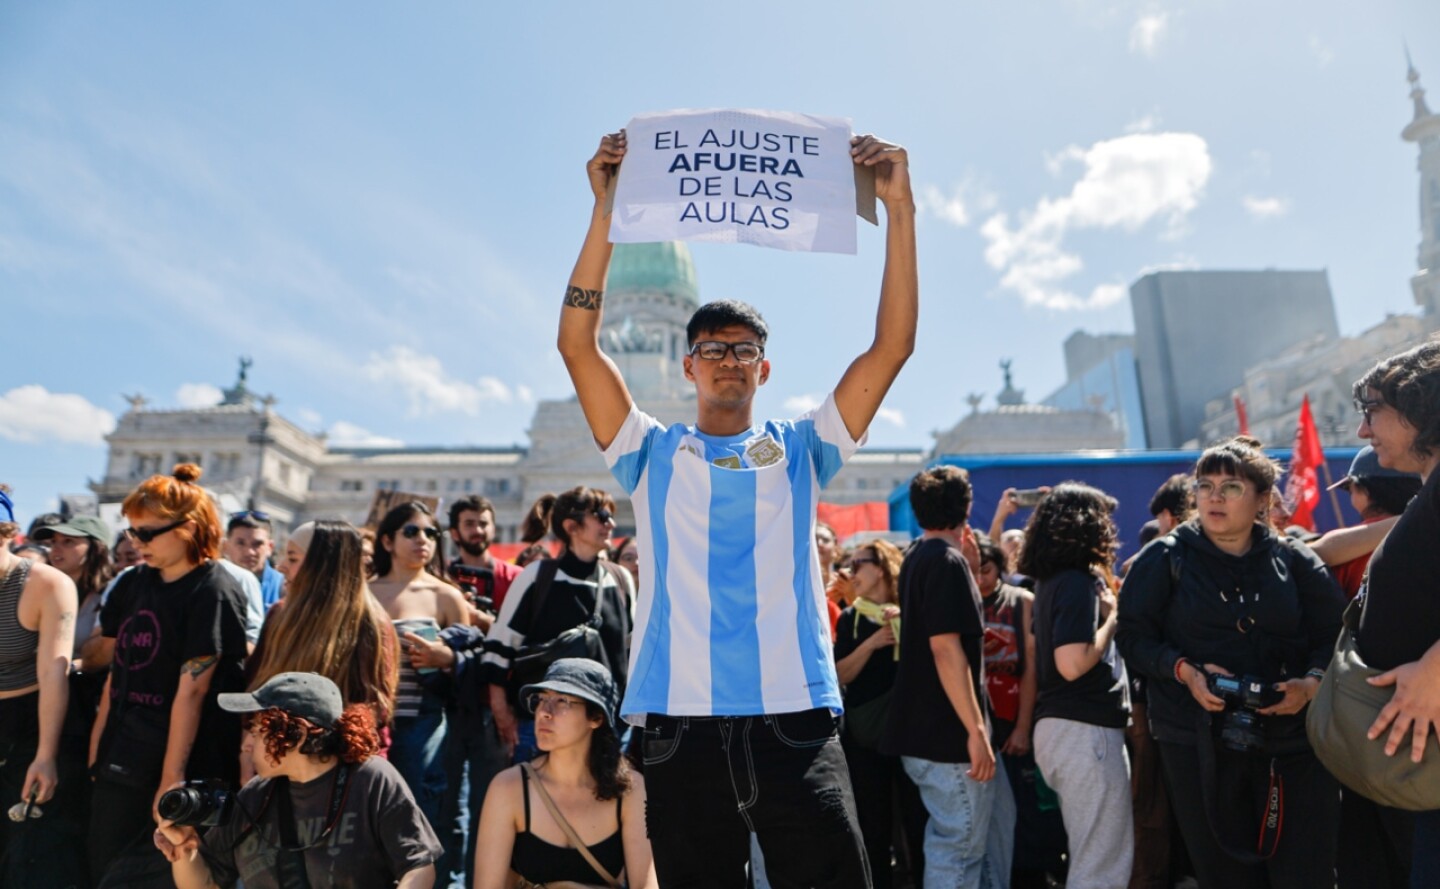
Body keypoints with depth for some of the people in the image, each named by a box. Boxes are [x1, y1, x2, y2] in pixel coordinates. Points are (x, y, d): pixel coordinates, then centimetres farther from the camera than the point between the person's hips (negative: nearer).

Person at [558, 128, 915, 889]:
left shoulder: (800, 451, 12)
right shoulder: (652, 454, 11)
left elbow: (892, 346, 6)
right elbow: (578, 345, 1)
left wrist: (899, 208, 0)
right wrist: (606, 208, -4)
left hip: (795, 720, 1)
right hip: (684, 724, 0)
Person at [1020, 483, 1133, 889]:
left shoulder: (1051, 580, 13)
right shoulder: (1077, 581, -15)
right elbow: (1073, 664, -24)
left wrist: (1103, 604, 13)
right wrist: (1113, 615, -11)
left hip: (1058, 725, 10)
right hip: (1084, 729, -10)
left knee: (1089, 852, 20)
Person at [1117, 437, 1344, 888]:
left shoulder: (1294, 560, 6)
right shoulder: (1165, 558, 0)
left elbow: (1334, 635, 6)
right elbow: (1134, 636, -1)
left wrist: (1312, 682, -13)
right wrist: (1185, 671, -17)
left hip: (1293, 739, 2)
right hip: (1198, 741, -1)